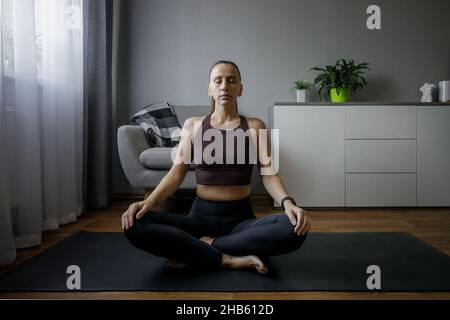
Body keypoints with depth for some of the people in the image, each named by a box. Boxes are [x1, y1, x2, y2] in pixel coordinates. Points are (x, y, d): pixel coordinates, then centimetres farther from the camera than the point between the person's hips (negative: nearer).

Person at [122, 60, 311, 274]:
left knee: (295, 229, -31)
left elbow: (268, 174, -5)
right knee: (135, 226, -26)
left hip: (241, 219, 0)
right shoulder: (193, 125, 6)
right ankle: (228, 259, -22)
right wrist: (148, 202, -20)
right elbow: (176, 173, -1)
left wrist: (287, 202, -27)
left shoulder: (255, 126, 4)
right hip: (201, 217, 0)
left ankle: (204, 248, -18)